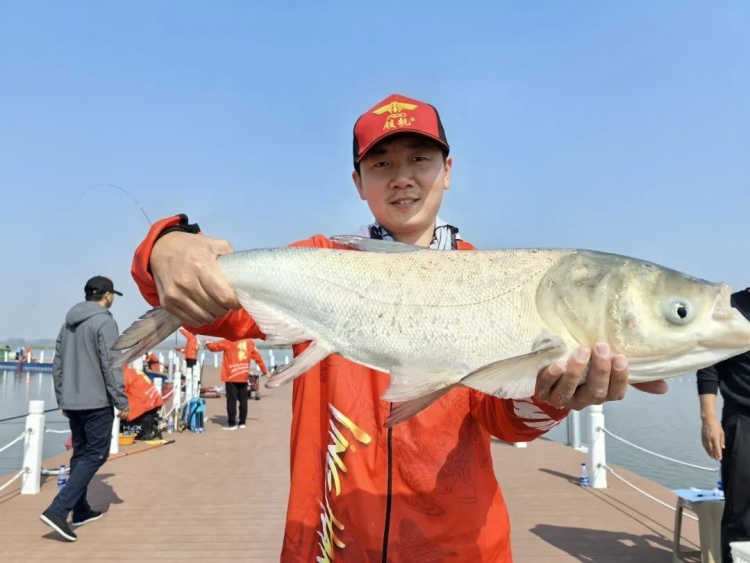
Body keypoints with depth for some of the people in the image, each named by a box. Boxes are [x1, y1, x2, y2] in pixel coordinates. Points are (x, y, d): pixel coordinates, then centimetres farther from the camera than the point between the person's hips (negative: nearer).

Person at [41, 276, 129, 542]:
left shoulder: (69, 323, 13)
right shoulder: (104, 322, -12)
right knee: (95, 455, -3)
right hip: (97, 402, -8)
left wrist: (61, 398, 21)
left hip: (72, 402, 8)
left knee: (80, 454, 15)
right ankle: (58, 510, -12)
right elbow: (111, 366, -16)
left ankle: (80, 510, 21)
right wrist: (122, 401, -11)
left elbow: (57, 365, 15)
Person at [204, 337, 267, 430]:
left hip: (231, 377, -5)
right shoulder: (249, 341, 6)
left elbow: (213, 346, 2)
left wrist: (208, 342, 25)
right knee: (243, 400, 10)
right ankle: (242, 422, 15)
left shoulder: (228, 341, -7)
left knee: (231, 400, -1)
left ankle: (232, 423, 0)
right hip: (244, 377, 5)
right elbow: (257, 356, 10)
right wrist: (264, 370, 19)